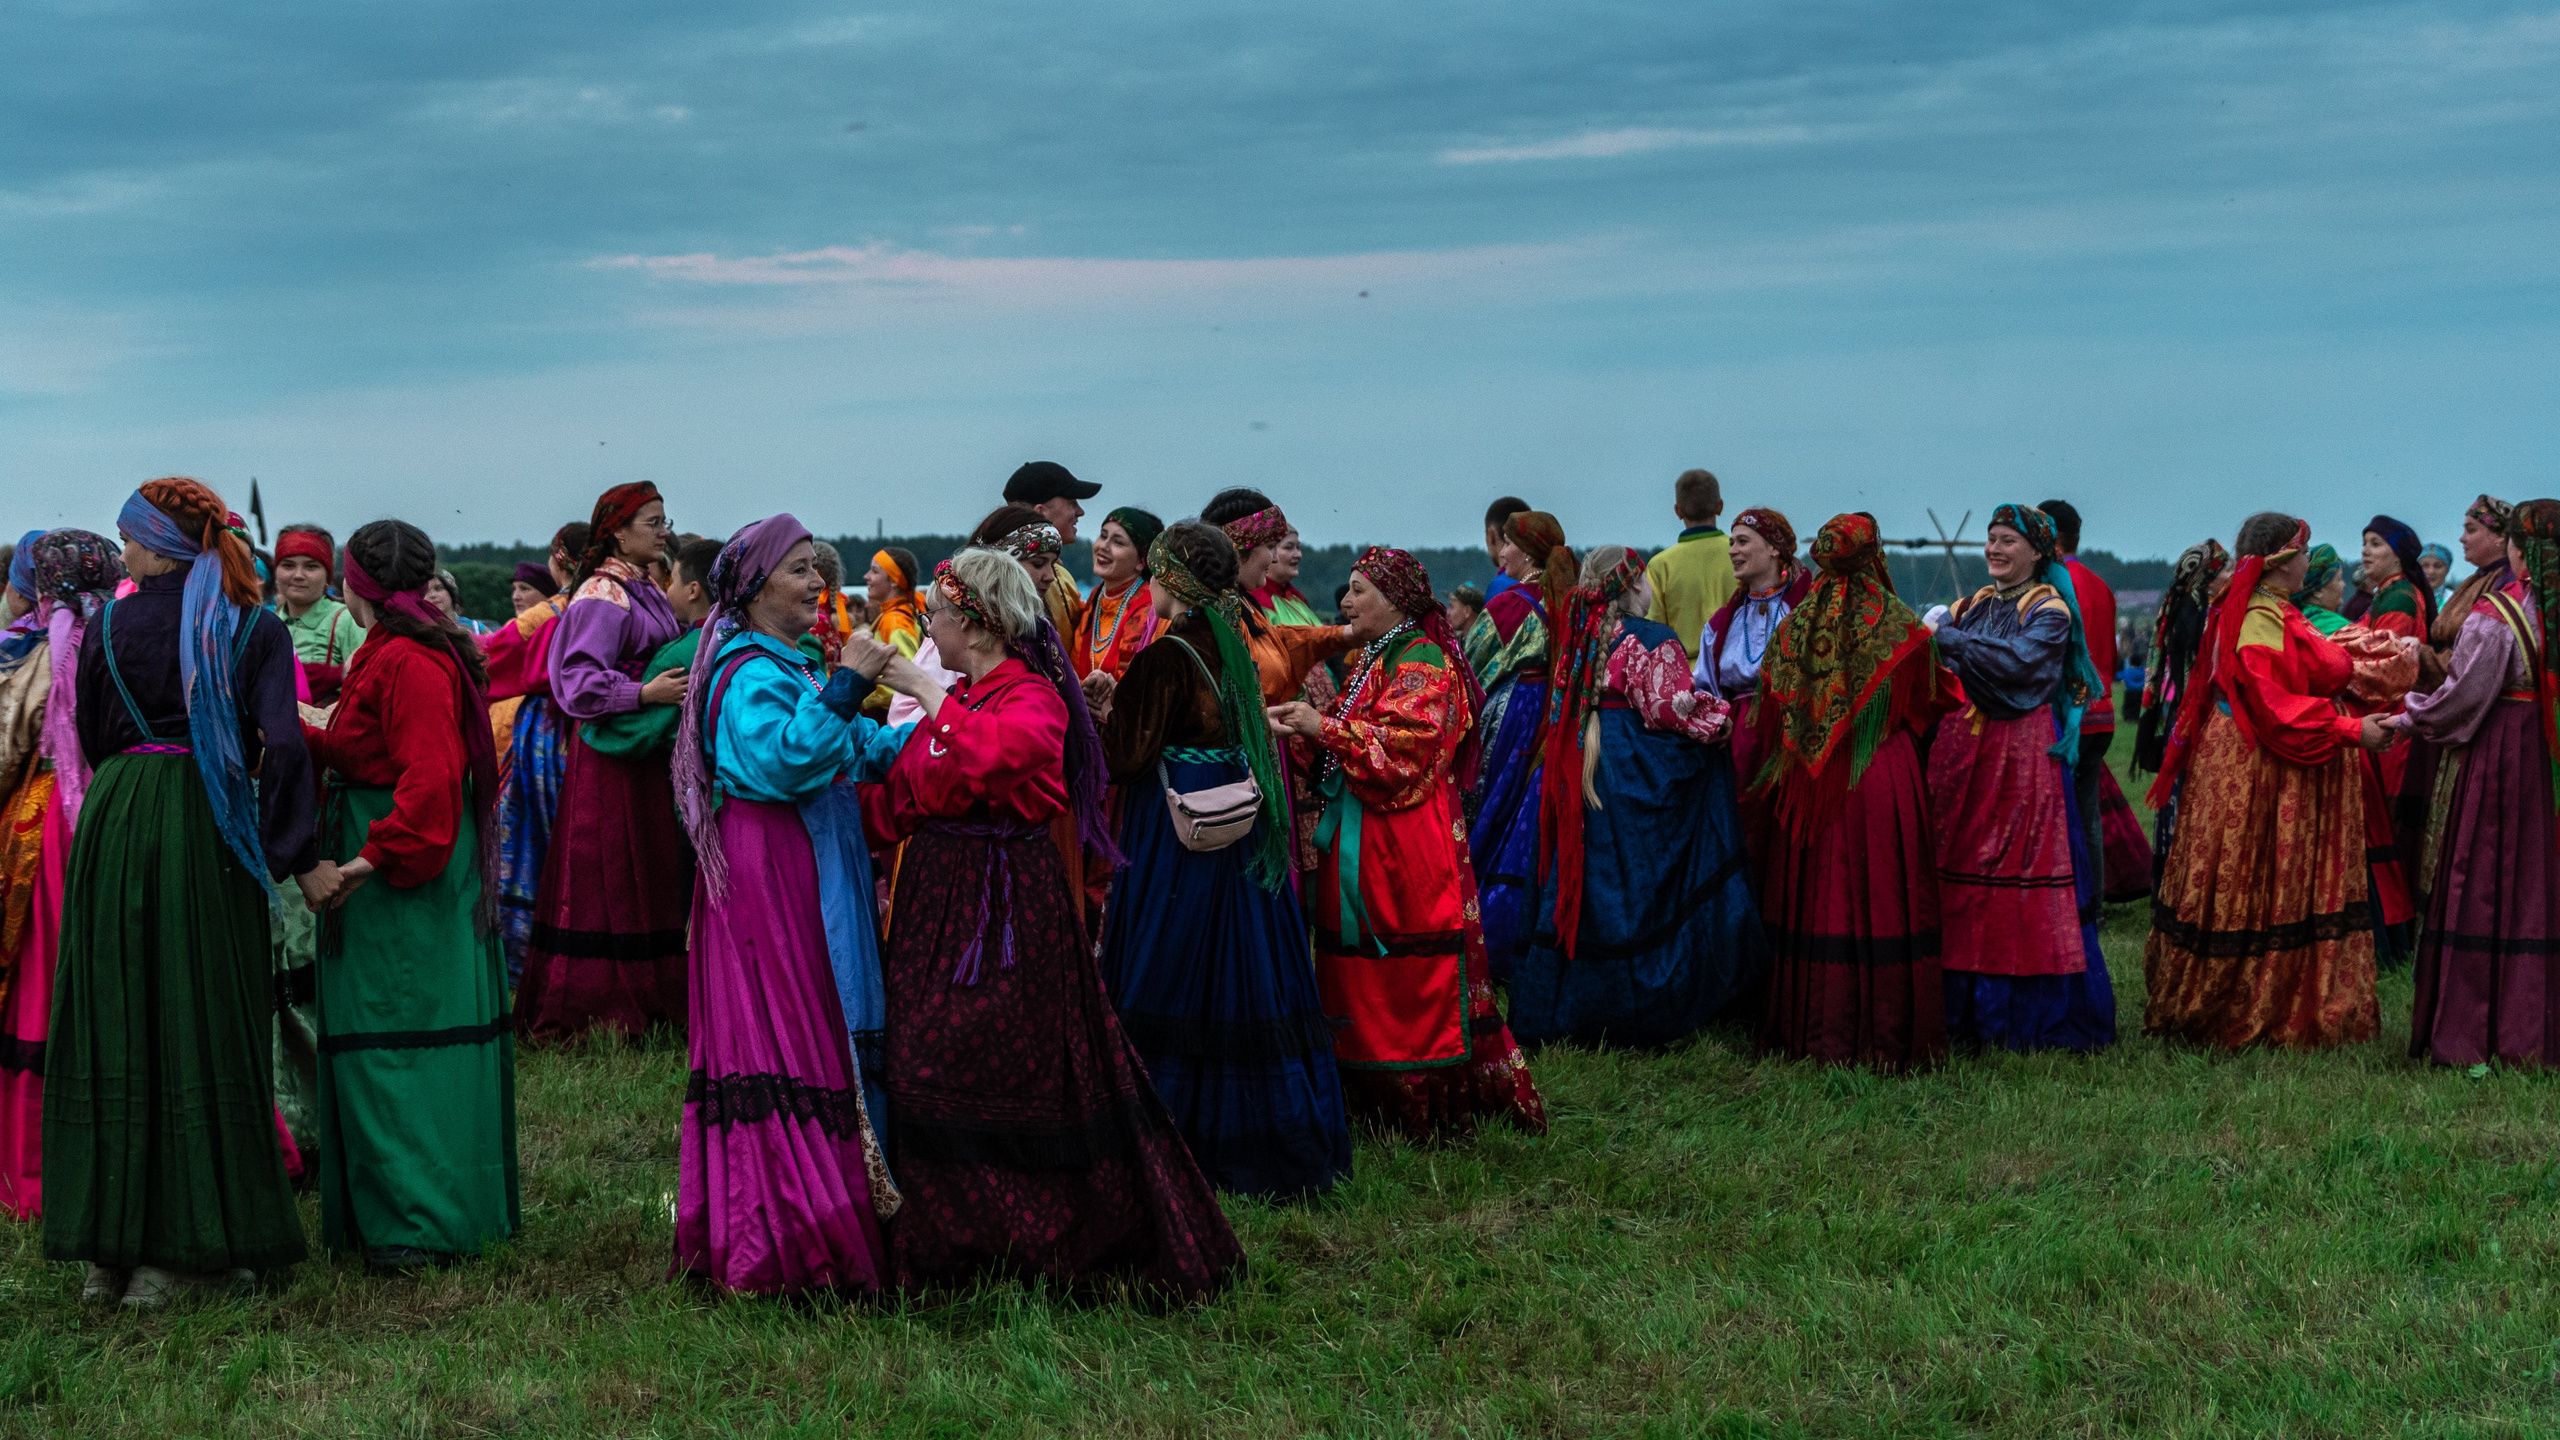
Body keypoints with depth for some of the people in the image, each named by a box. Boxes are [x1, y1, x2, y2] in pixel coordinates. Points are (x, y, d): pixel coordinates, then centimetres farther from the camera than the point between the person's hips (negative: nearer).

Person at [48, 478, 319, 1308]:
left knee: (114, 1022, 8)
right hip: (207, 834, -1)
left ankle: (108, 1242, 11)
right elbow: (282, 743, -10)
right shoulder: (253, 629, -1)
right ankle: (181, 1245, 4)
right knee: (202, 1026, 4)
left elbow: (92, 740, 11)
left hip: (115, 827, 1)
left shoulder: (110, 626, 4)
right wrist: (301, 854, -7)